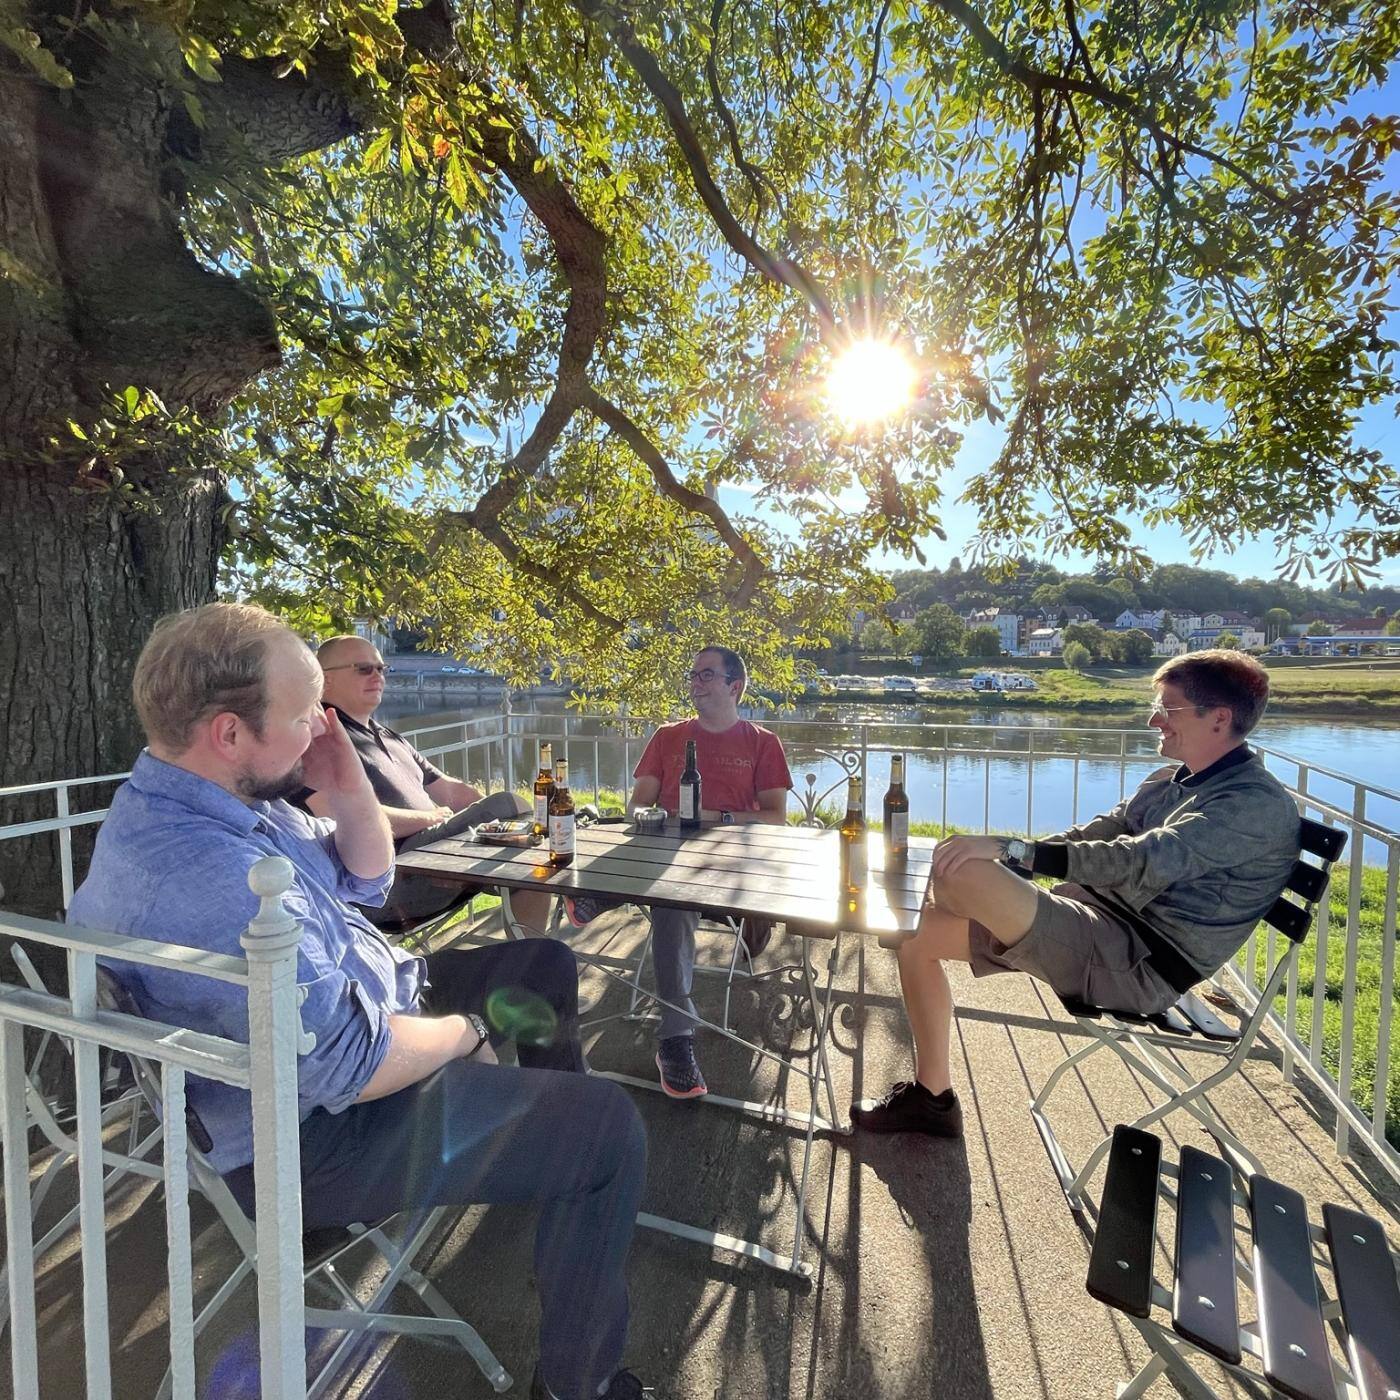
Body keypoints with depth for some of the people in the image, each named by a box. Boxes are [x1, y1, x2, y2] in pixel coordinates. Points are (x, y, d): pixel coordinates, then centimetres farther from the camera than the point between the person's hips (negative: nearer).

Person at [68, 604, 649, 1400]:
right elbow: (352, 1067, -31)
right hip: (324, 1132, -9)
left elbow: (366, 880, 8)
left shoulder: (199, 799, 0)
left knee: (546, 964, 19)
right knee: (609, 1126, -14)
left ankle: (550, 1157, 42)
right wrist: (468, 1029, -13)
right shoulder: (205, 876, -35)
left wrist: (346, 784, -9)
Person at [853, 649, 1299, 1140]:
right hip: (1093, 918, 9)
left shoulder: (1259, 804, -12)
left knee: (961, 871, -31)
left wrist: (1010, 849, -32)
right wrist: (1007, 861, 0)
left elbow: (1140, 863, -27)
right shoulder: (1170, 781, 16)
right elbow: (1094, 837, 15)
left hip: (1142, 964, -9)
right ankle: (931, 1096, 13)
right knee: (918, 931, 0)